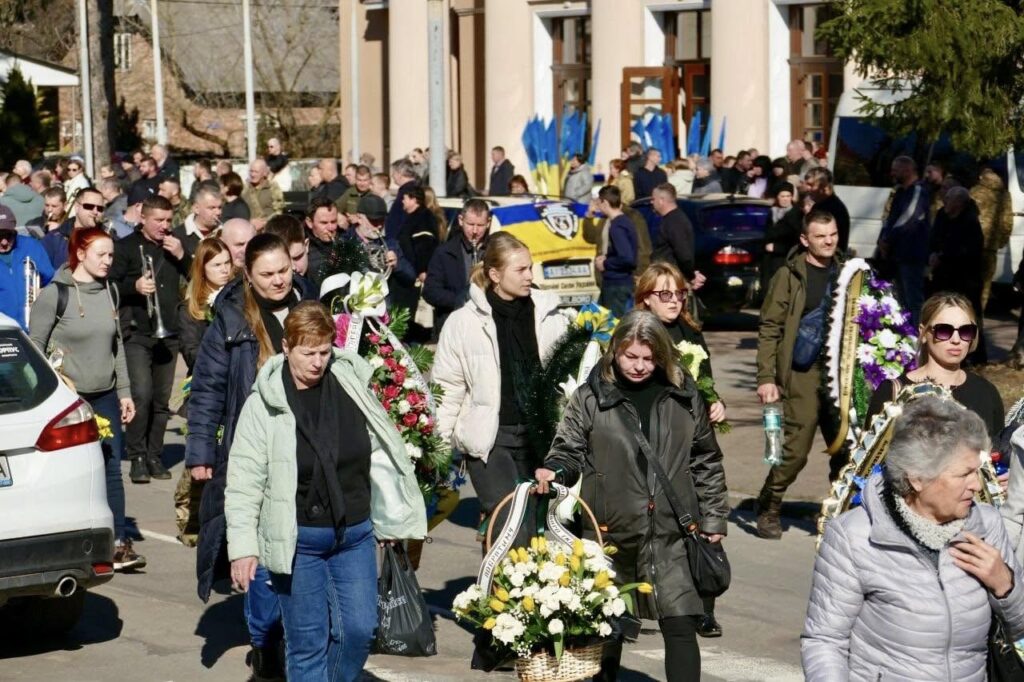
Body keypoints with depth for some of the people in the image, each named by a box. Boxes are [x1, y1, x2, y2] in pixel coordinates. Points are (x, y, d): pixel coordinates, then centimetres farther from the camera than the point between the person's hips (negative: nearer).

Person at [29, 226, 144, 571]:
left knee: (112, 468, 0)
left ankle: (119, 543, 1)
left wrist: (124, 392, 13)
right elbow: (36, 345, -6)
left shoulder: (109, 291, 9)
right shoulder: (55, 294, -9)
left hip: (105, 396, 5)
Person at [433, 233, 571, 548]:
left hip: (538, 435, 3)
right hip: (490, 438, -3)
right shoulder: (464, 323, -4)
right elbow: (447, 386, 1)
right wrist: (441, 447, -2)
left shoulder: (549, 316, 2)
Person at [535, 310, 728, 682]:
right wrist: (553, 471, -20)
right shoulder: (591, 398, -1)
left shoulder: (683, 396, 5)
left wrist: (713, 518, 11)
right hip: (612, 533, 0)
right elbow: (569, 451, 3)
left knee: (681, 626, -7)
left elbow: (706, 461, 12)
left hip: (672, 533, 0)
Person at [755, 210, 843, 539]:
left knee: (846, 449, 4)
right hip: (803, 374, -5)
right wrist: (766, 377, -10)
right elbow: (769, 329, -4)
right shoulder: (789, 276, -2)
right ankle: (768, 509, 11)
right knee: (795, 449, -6)